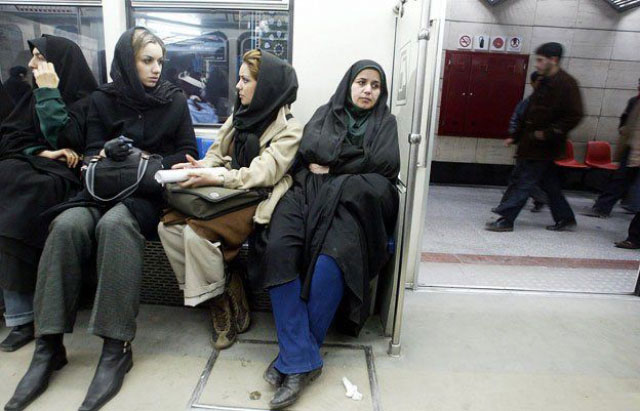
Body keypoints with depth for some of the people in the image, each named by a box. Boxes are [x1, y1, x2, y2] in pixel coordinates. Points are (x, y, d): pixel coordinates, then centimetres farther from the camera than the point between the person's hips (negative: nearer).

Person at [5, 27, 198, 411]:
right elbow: (91, 154, 10)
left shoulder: (174, 100, 8)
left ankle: (117, 348, -31)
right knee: (67, 224, -30)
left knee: (114, 224, -36)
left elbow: (188, 153, 4)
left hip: (151, 191, -2)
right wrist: (107, 152, -13)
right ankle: (49, 346, -22)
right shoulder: (103, 99, 11)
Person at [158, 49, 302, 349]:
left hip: (255, 203, -7)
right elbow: (217, 155, 16)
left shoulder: (289, 129, -6)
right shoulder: (239, 116, 16)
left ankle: (224, 304, -6)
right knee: (168, 225, -13)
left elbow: (263, 172, -17)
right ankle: (204, 294, -3)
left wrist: (215, 178, -25)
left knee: (197, 232, -27)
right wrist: (198, 166, -7)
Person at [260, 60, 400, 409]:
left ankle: (294, 357, -18)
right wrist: (360, 155, 1)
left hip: (354, 200, -1)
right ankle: (303, 360, -25)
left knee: (330, 260, -32)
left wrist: (331, 162, 3)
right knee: (279, 250, -29)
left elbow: (385, 165, 2)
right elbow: (310, 146, 2)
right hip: (310, 192, 2)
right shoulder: (326, 112, 24)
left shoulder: (385, 122, 22)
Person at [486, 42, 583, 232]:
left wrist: (547, 133, -21)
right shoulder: (546, 82, 14)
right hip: (534, 146, 9)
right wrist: (518, 136, 14)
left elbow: (574, 116, -19)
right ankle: (565, 219, 28)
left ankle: (505, 220, 3)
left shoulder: (567, 84, -13)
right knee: (550, 184, 16)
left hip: (542, 147, -9)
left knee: (523, 183, -4)